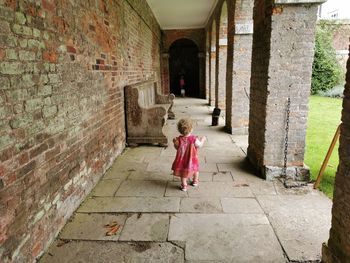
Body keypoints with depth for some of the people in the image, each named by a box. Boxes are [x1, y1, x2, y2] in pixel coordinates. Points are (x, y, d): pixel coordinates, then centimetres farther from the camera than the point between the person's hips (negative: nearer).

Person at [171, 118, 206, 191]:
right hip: (192, 160, 0)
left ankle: (184, 185, 20)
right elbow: (199, 145, -8)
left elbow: (177, 147, -5)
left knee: (183, 172, 17)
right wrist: (202, 139, 8)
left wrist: (174, 142, 11)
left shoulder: (179, 139, -18)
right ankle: (195, 181, 44)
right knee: (196, 169, 27)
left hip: (182, 160, 0)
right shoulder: (194, 139, -22)